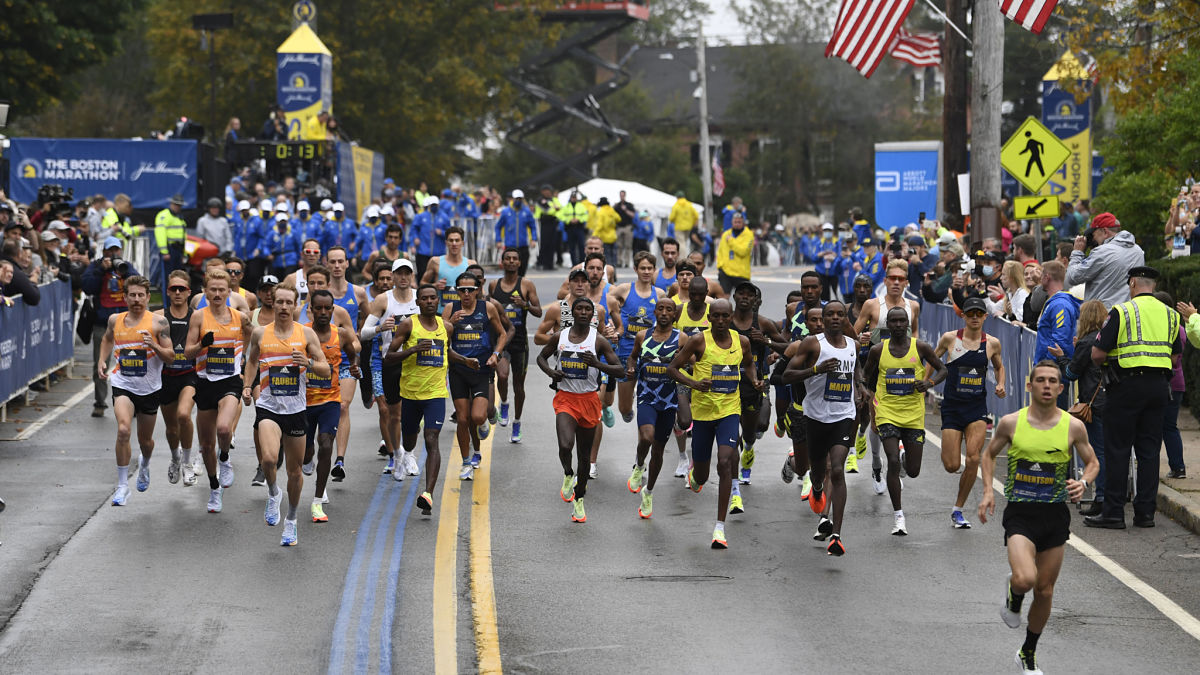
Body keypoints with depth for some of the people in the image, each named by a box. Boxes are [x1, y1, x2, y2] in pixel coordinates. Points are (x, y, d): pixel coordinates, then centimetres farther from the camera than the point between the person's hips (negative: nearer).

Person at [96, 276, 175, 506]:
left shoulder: (158, 322, -7)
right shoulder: (115, 320, 2)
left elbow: (170, 356, -7)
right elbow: (107, 339, 25)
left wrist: (154, 346, -25)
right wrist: (102, 361, 9)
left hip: (149, 388, 0)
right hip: (123, 385, 0)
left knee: (145, 439, 16)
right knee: (123, 430, -24)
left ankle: (144, 465, 53)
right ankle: (122, 486, -17)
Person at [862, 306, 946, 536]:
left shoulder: (920, 347, -1)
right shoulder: (878, 351, 0)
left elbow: (942, 369, 8)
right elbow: (866, 379, 13)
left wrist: (930, 382, -13)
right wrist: (871, 412, 6)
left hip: (914, 415, 1)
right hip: (887, 414, -1)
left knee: (913, 472, 5)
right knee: (893, 463, -17)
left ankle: (906, 455, 45)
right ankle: (899, 517, -11)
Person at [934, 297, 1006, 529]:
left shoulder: (992, 343, 2)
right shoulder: (950, 338, -4)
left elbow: (998, 366, 20)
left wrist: (1000, 385, 3)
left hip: (977, 408, 1)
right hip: (952, 406, -1)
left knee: (973, 460, -12)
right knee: (952, 466, -6)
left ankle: (958, 510, 3)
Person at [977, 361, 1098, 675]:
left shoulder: (1073, 427, -2)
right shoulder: (1011, 422, -4)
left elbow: (1092, 462, 11)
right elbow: (990, 454, 13)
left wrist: (1083, 482, -11)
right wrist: (987, 490, -1)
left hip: (1056, 515, 2)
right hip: (1019, 513, -2)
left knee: (1045, 591, 9)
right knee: (1025, 579, -26)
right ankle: (1013, 597, 13)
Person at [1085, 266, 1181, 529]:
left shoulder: (1122, 312, -8)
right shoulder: (1170, 315, 9)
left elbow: (1097, 354, -9)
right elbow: (1176, 356, 14)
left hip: (1127, 385, -5)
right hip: (1159, 386, 5)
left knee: (1117, 450, 0)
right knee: (1149, 450, 9)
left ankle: (1113, 512, -1)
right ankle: (1145, 512, 8)